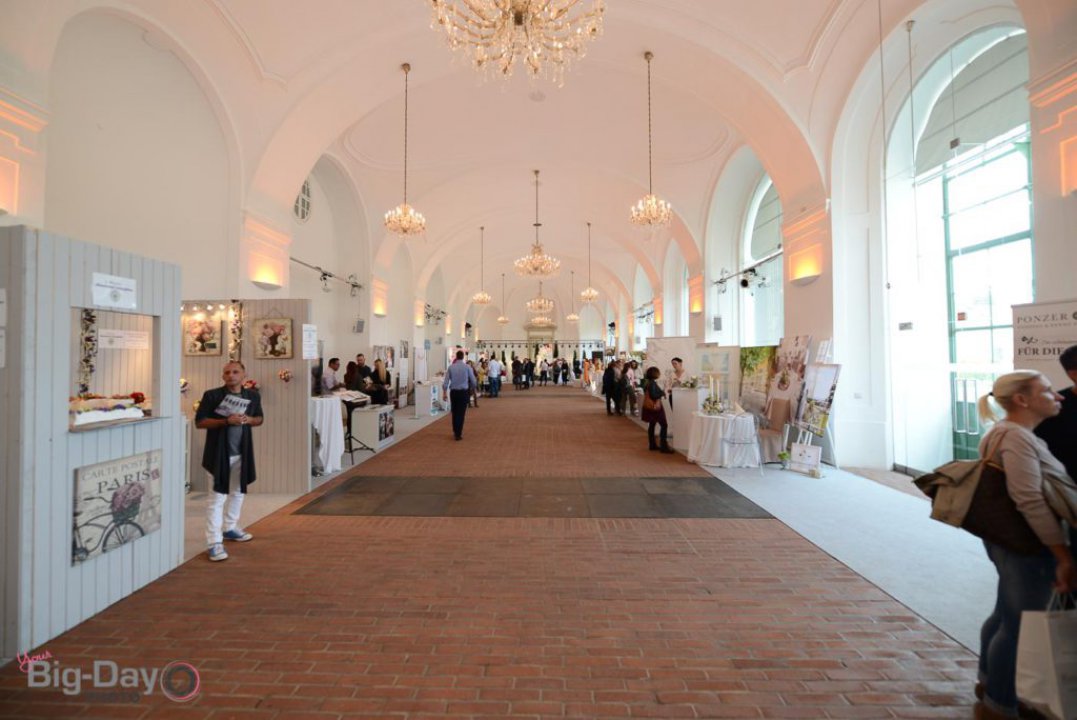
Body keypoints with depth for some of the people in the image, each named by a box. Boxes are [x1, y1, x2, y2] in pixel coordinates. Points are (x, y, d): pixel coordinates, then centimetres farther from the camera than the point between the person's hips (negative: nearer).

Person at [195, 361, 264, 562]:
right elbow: (199, 422, -10)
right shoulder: (212, 395, -9)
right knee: (217, 496, -4)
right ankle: (214, 543, 3)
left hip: (242, 452, 5)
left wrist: (249, 420, -8)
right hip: (219, 452, -5)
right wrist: (226, 421, -23)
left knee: (238, 492, 19)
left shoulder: (253, 396, 4)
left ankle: (230, 528, 38)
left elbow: (259, 418, 15)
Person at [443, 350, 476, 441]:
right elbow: (473, 381, 0)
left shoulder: (451, 367, 0)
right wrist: (471, 388, 19)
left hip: (453, 392, 2)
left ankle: (455, 432, 27)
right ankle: (458, 434, 3)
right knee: (461, 413, 3)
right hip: (463, 392, -2)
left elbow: (446, 381, -4)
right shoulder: (467, 367, -5)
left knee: (454, 412, 16)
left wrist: (445, 392, 3)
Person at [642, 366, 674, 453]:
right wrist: (662, 393, -12)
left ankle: (653, 445, 18)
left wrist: (661, 392, 9)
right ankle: (664, 446, -7)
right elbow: (653, 395, -26)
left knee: (651, 425, 12)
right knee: (664, 425, -6)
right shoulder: (652, 383, -20)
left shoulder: (648, 382, 10)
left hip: (650, 407, 10)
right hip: (655, 407, -10)